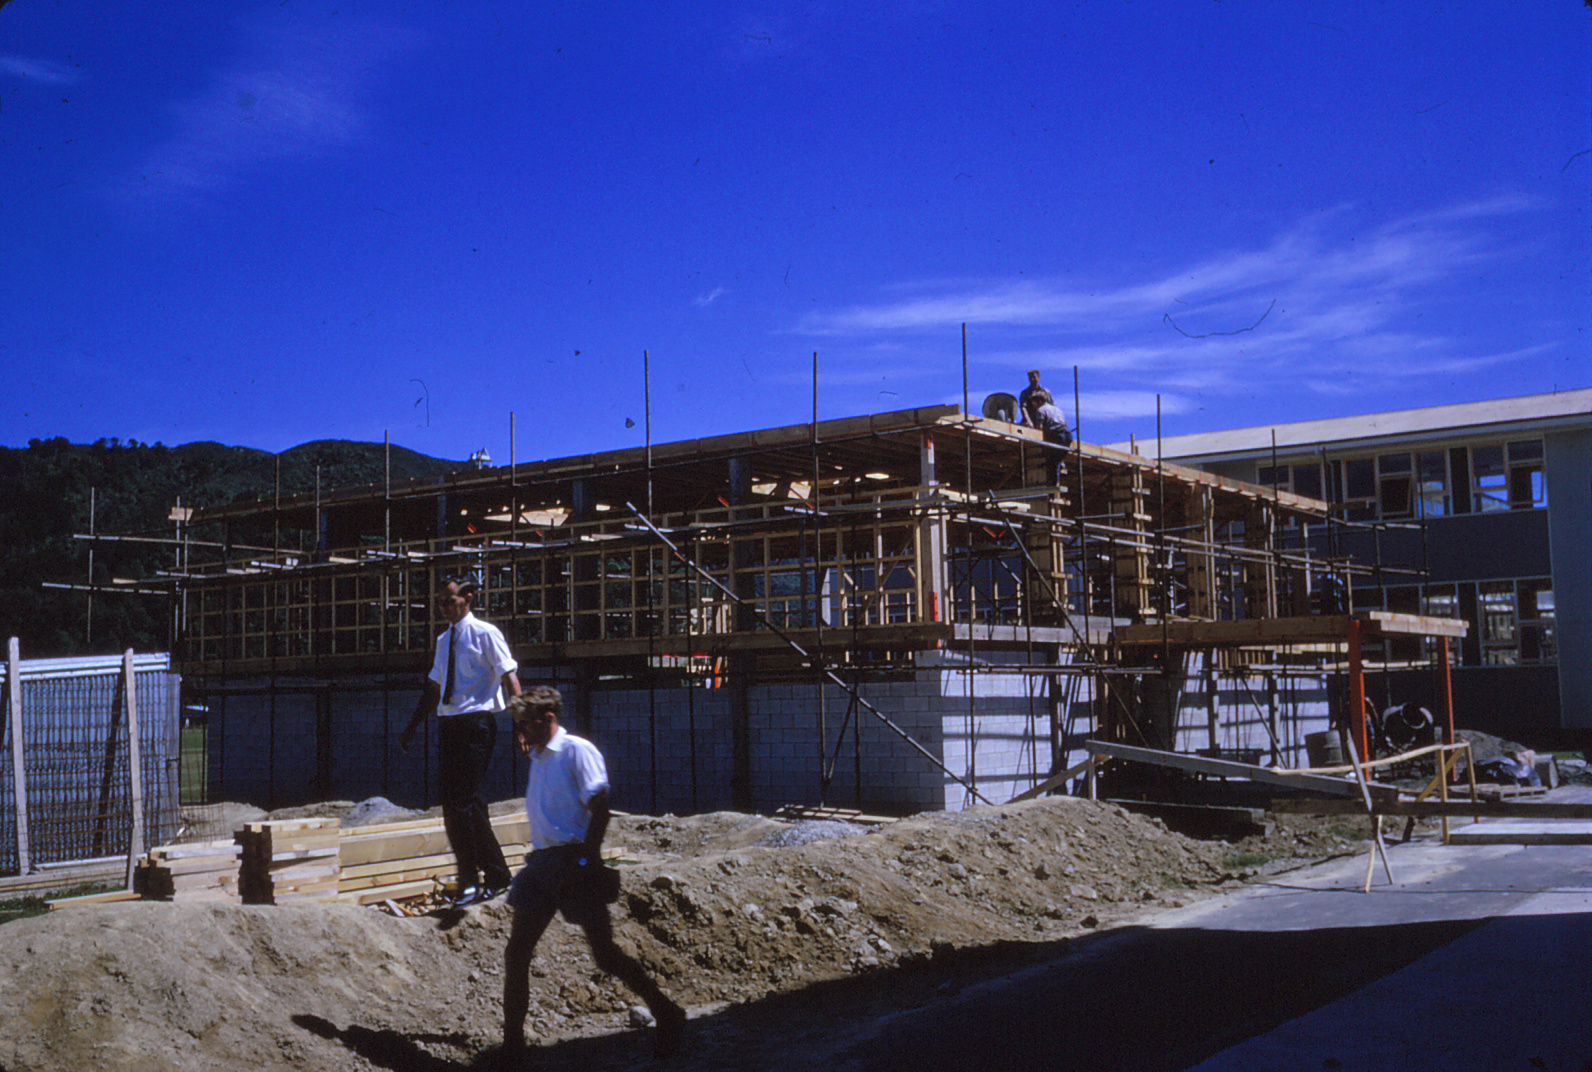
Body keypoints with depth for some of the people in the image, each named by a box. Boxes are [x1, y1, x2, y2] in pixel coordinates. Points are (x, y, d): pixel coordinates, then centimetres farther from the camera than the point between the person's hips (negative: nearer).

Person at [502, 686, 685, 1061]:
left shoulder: (577, 751, -9)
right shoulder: (537, 756, 15)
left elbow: (599, 809, -16)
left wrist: (584, 865, -20)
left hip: (573, 860, -8)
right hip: (541, 860, 8)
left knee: (605, 954, -2)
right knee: (516, 953, 3)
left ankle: (667, 1016, 13)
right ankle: (512, 1042, 13)